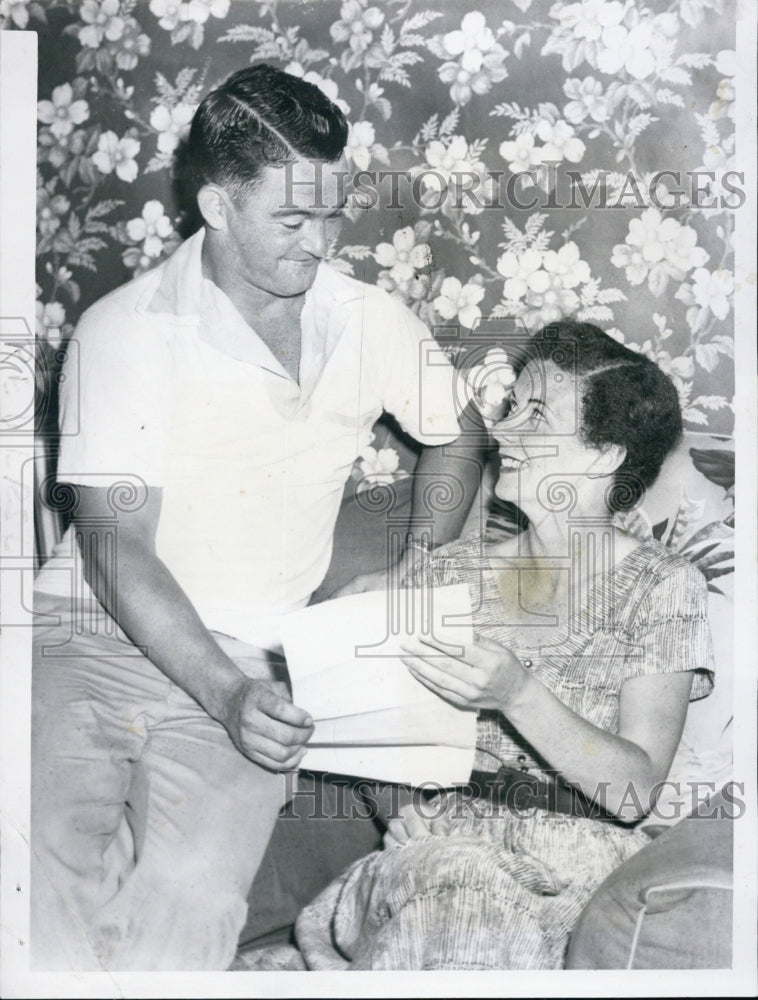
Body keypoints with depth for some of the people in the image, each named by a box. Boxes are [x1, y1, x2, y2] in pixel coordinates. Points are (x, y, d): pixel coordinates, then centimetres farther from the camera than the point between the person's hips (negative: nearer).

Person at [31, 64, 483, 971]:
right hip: (96, 637, -1)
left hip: (250, 662, 2)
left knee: (191, 894, -23)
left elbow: (454, 435, 22)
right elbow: (116, 548, -10)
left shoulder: (370, 323, 4)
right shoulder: (125, 332, -6)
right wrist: (224, 695, -22)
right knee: (43, 890, -24)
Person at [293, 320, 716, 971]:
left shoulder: (662, 587, -2)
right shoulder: (455, 569, 8)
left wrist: (516, 694, -26)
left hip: (581, 868, -3)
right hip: (446, 840, 4)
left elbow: (634, 791, -11)